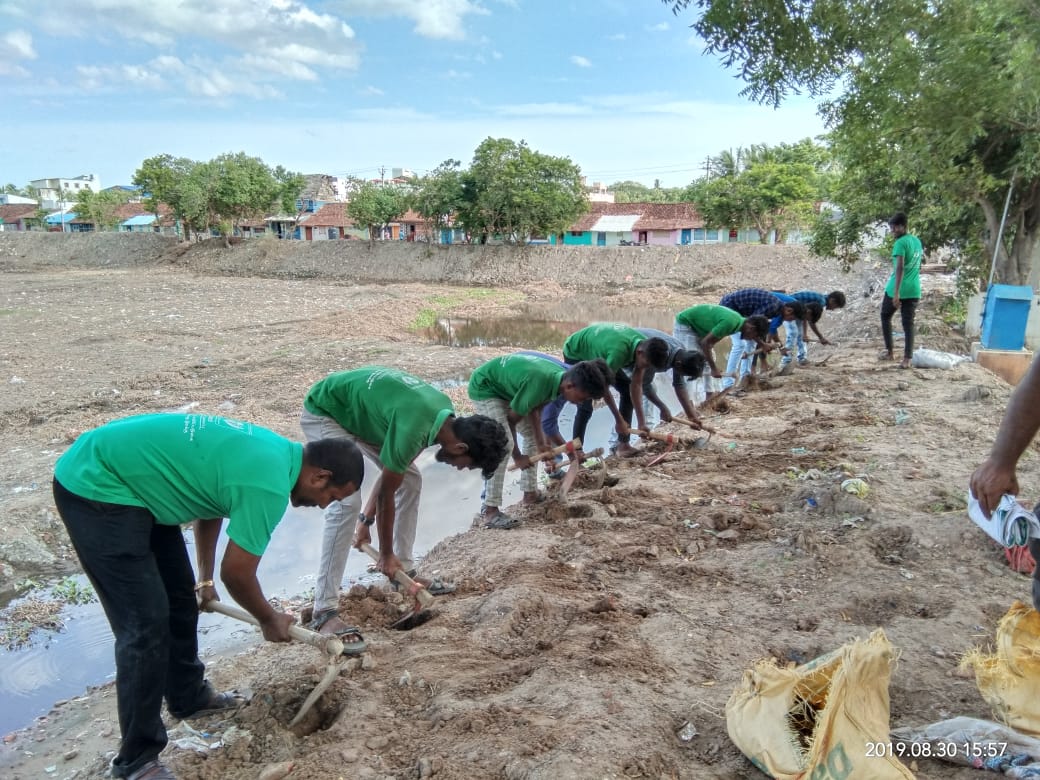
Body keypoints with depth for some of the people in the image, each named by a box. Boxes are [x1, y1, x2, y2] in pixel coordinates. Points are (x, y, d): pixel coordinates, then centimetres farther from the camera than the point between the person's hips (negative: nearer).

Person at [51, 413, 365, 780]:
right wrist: (269, 619, 5)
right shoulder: (269, 483, -25)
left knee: (180, 597, 17)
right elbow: (237, 573, -15)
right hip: (96, 488, -10)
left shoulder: (272, 451, 4)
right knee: (147, 623, -8)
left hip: (129, 476, 10)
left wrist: (205, 579, 26)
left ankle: (189, 697, 36)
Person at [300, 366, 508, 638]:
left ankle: (405, 570, 20)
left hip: (358, 409, 9)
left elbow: (390, 475, 1)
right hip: (323, 412, -9)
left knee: (411, 480, 7)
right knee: (346, 501, -22)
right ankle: (323, 610, -15)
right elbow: (386, 493, -22)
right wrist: (386, 554, -9)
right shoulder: (412, 428, -36)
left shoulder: (445, 412, -9)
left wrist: (366, 519, 3)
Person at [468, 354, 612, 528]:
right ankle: (489, 511, -18)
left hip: (505, 387, 9)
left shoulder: (559, 377, -11)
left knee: (532, 434, 12)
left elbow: (535, 409, 1)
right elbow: (511, 420, -25)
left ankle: (530, 493, 23)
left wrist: (541, 443, -7)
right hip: (484, 388, -9)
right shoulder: (540, 383, -37)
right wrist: (517, 456, -12)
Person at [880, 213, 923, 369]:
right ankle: (907, 359, -2)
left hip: (896, 289, -6)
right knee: (908, 323, 4)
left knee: (885, 317, 15)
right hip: (914, 290, 6)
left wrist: (896, 293, -26)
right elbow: (922, 255, 29)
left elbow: (899, 267, -23)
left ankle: (890, 352, 17)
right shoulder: (917, 240, 11)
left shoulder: (900, 243, -14)